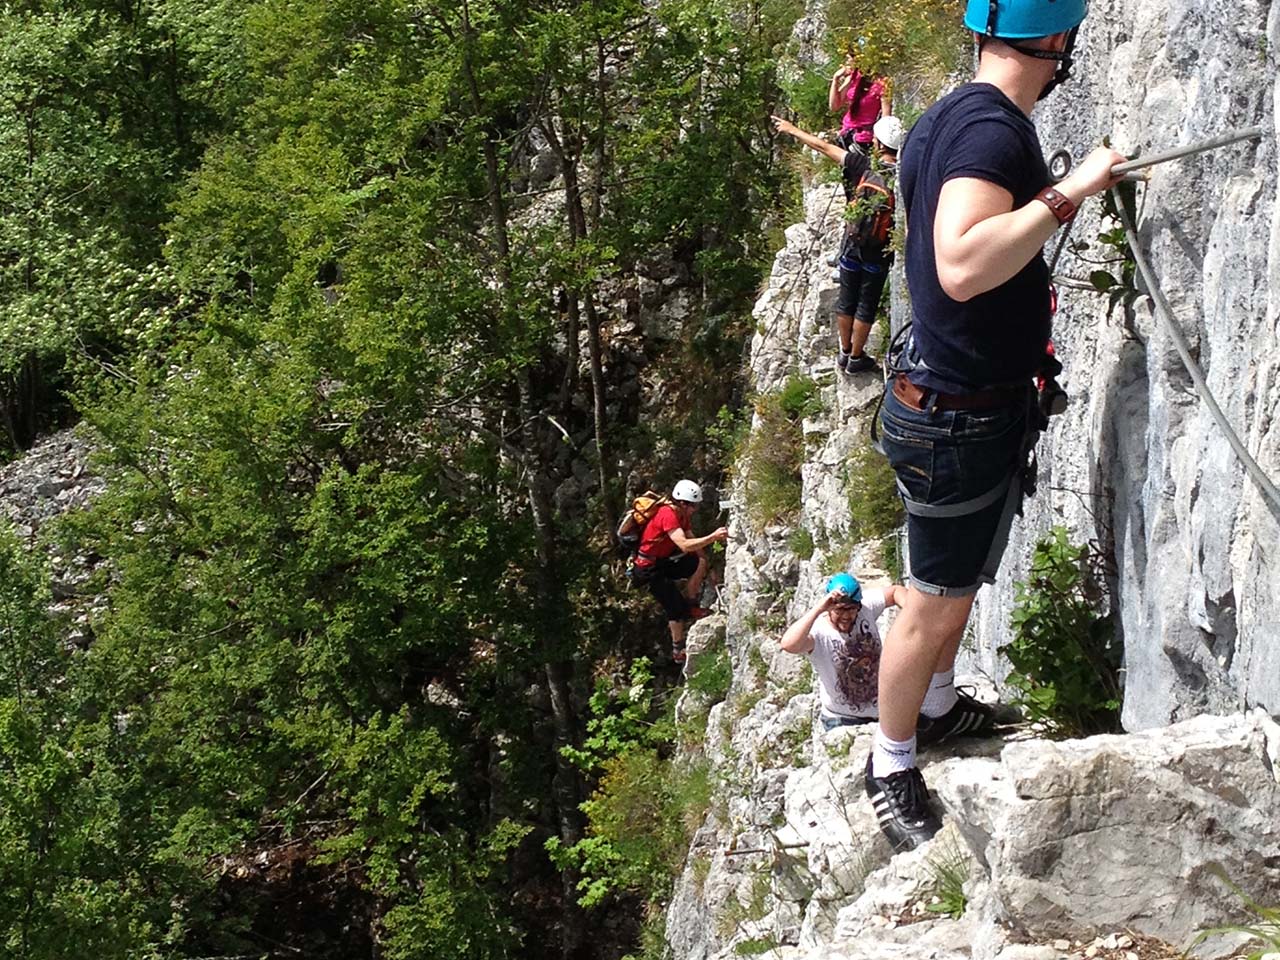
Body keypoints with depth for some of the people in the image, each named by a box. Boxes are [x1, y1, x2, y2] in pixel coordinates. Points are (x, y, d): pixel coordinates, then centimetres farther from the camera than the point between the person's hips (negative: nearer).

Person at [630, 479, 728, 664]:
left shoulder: (683, 515, 2)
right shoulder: (668, 515, -27)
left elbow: (693, 542, 5)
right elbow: (685, 546, -38)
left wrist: (708, 569, -2)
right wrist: (713, 537, -41)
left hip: (664, 562, 8)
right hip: (649, 568, -8)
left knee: (700, 563, -11)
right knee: (676, 607, -10)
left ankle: (690, 607, 1)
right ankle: (678, 650, 7)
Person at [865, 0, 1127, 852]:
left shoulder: (947, 119, 6)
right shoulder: (996, 129, -26)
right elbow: (962, 266, -41)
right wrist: (1066, 194, -34)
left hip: (941, 393, 10)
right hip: (965, 418, -10)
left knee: (962, 584, 27)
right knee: (934, 606, 5)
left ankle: (939, 701, 46)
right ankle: (892, 767, 19)